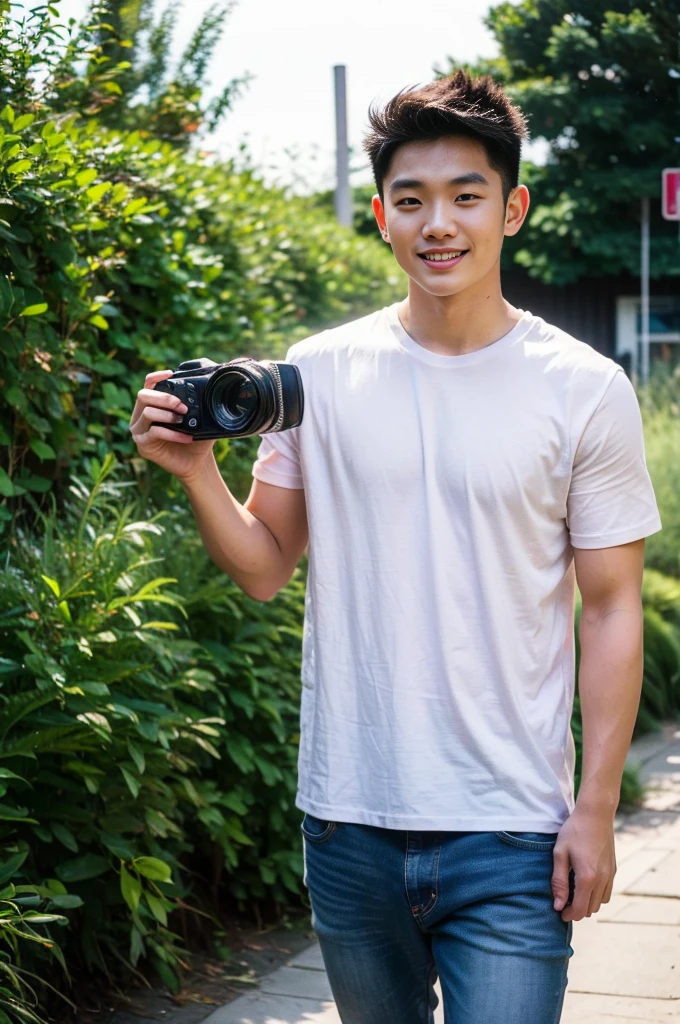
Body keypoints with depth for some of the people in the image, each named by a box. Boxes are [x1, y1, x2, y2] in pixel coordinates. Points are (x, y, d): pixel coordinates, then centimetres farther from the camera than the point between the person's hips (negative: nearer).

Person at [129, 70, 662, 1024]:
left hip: (511, 835, -3)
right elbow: (265, 569, 6)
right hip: (348, 823, 3)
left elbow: (611, 608, -1)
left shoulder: (585, 390, -4)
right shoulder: (320, 372, 2)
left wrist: (596, 808, -5)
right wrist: (196, 471, -12)